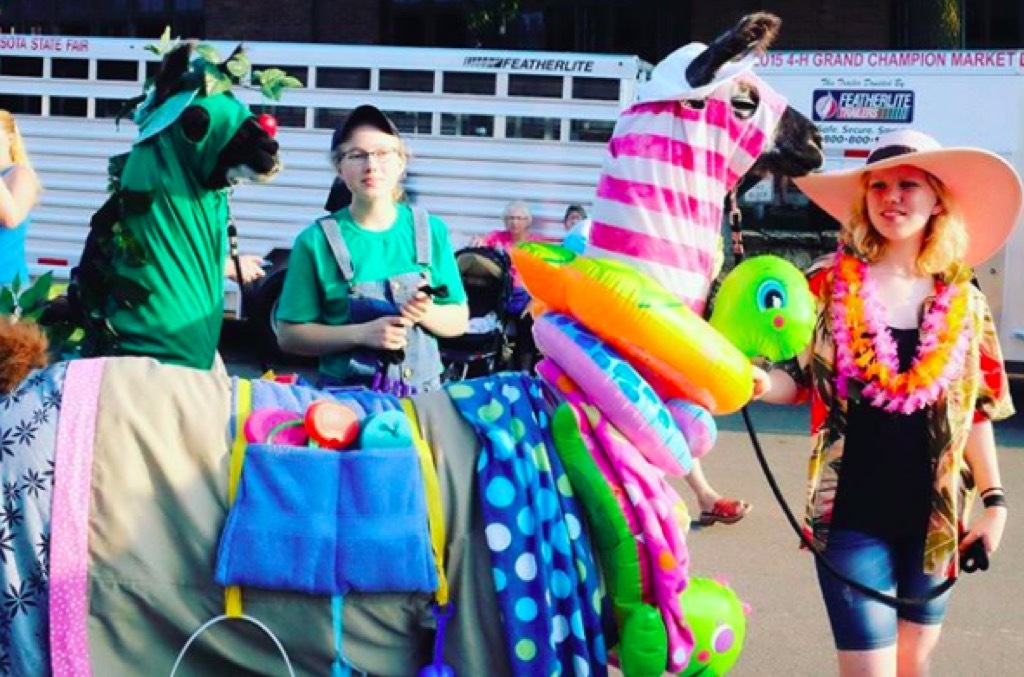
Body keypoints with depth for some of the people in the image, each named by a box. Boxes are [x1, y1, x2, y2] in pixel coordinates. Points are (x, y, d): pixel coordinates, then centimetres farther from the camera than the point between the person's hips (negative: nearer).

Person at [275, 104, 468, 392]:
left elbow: (459, 320, 9)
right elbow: (289, 335, -4)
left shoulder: (430, 231, 3)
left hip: (423, 393, 2)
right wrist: (362, 334, -17)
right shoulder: (317, 240, -5)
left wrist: (427, 313, -13)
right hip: (346, 396, -2)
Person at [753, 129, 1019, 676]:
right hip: (852, 517, -3)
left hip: (933, 518, 3)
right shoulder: (829, 285, -4)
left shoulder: (964, 302, 3)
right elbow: (798, 379, 0)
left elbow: (975, 409, 9)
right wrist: (760, 382, -22)